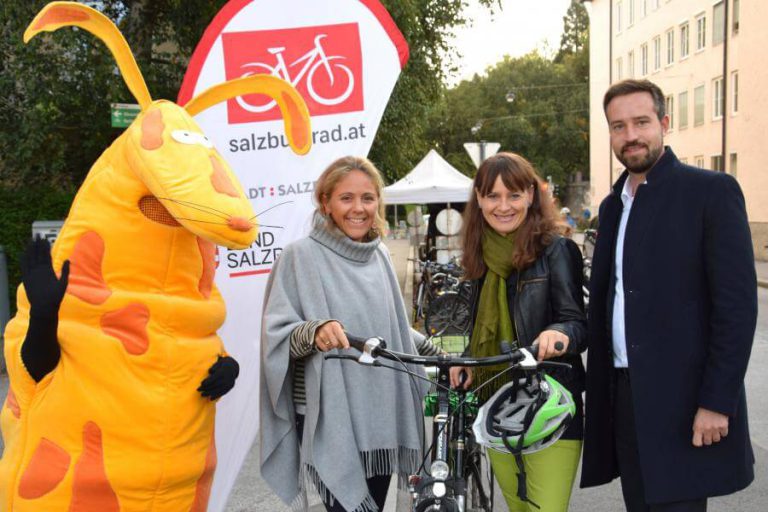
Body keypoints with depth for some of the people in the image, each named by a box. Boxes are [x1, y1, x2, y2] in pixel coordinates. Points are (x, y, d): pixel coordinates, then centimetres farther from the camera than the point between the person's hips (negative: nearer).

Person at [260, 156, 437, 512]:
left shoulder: (379, 256, 8)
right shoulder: (301, 255, -8)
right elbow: (276, 334, -11)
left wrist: (436, 352, 18)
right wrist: (314, 331, -29)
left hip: (380, 413, 5)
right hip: (328, 417, -5)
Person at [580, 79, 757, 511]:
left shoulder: (711, 191, -6)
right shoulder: (613, 204, 15)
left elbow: (738, 304, -12)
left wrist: (717, 402, -16)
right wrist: (600, 390, 13)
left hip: (681, 402, -6)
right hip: (624, 397, 6)